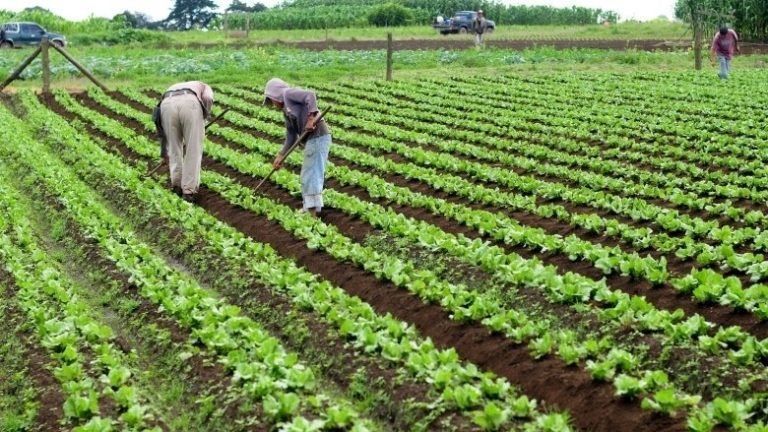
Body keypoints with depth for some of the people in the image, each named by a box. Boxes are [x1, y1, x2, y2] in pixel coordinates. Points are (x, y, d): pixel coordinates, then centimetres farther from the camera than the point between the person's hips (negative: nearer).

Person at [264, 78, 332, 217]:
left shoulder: (287, 93, -3)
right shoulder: (286, 112, 23)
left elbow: (310, 95, -18)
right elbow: (291, 136, 23)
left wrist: (311, 117, -23)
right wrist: (281, 155, 22)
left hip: (318, 137, -10)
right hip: (313, 139, 10)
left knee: (311, 176, -6)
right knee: (308, 176, 18)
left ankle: (313, 211, -2)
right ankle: (310, 209, 27)